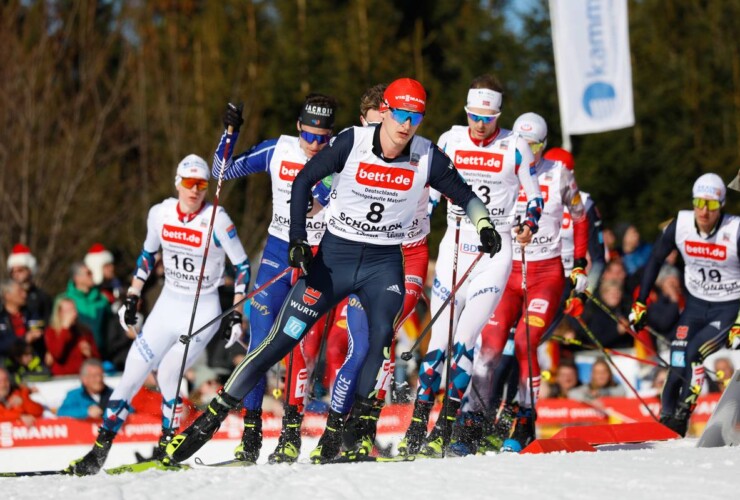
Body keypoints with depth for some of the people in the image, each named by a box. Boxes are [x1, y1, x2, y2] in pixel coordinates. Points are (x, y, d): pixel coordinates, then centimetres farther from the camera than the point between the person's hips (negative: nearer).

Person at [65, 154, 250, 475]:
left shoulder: (216, 220, -16)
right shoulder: (160, 214, -3)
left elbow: (241, 265, -7)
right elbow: (148, 253, 15)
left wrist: (237, 313, -11)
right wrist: (132, 298, 14)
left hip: (204, 311, -5)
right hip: (167, 304, 5)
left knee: (166, 373, -22)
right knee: (132, 373, -1)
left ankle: (168, 446, -5)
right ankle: (100, 450, 6)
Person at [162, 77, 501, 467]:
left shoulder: (427, 157, -8)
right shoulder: (353, 142, -13)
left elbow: (464, 195, 6)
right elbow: (304, 181, -5)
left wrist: (484, 226, -14)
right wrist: (298, 240, -12)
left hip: (384, 263, 1)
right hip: (334, 256, -1)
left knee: (382, 336, -26)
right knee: (281, 340, -4)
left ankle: (362, 434, -17)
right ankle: (210, 419, 3)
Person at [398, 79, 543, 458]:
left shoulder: (515, 147, -4)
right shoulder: (450, 140, 4)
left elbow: (534, 196, 5)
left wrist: (529, 225, -13)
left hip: (495, 253, -3)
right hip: (454, 248, 3)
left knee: (463, 343, -11)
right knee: (439, 341, 0)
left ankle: (442, 433, -8)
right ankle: (416, 428, 3)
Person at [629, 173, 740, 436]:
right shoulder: (681, 225, -12)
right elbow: (655, 260, 3)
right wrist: (639, 303, 1)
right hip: (695, 305, 3)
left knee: (694, 353, -25)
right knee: (677, 372, -8)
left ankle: (682, 418, -12)